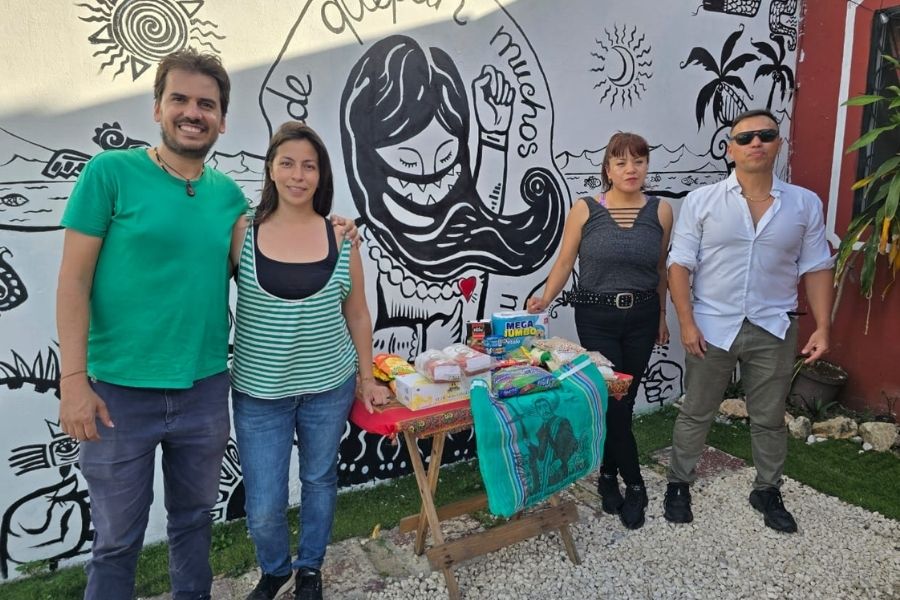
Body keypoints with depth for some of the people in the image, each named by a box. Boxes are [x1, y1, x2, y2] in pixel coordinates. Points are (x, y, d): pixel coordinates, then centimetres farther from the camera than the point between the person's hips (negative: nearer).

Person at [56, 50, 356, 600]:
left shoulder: (229, 193, 5)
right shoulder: (110, 172, -8)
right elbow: (74, 281, -9)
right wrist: (74, 379, -13)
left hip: (205, 389, 4)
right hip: (120, 389, -3)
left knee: (194, 518, 22)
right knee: (118, 538, 13)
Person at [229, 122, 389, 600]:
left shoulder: (340, 235, -3)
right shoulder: (243, 233, -6)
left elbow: (356, 314, 4)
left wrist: (366, 378, 7)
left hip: (329, 386, 1)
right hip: (258, 391, -1)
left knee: (319, 479, 18)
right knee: (263, 509, 5)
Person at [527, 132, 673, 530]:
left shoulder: (660, 211, 1)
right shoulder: (584, 210, -7)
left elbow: (661, 269, 10)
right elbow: (564, 263, -4)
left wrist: (662, 316, 15)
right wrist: (544, 301, -18)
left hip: (642, 317, 3)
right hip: (597, 317, -2)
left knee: (624, 400, 11)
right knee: (612, 401, -1)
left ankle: (609, 474, 31)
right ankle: (634, 484, 17)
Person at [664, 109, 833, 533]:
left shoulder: (805, 204, 2)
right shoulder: (702, 201, -5)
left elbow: (816, 269, 5)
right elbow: (680, 264, -6)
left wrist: (823, 327, -3)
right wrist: (686, 322, -13)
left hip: (774, 330, 2)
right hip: (712, 327, -2)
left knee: (769, 418, 15)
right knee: (696, 413, 11)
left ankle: (767, 492, 35)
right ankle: (678, 485, 28)